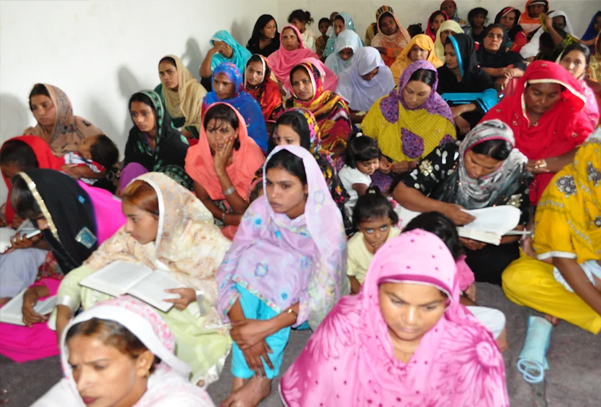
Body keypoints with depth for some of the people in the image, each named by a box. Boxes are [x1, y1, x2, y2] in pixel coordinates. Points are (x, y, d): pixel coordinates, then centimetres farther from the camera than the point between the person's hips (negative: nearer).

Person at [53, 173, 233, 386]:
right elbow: (84, 272, -9)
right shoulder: (129, 238, -8)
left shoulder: (206, 241, -19)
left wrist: (196, 294, -33)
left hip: (193, 318, -4)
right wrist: (63, 314, -24)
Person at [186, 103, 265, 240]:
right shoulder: (197, 155, -16)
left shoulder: (251, 155, -24)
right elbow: (203, 199, -4)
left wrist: (221, 169, -31)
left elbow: (242, 208, -23)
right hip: (214, 213, 3)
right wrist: (226, 218, -24)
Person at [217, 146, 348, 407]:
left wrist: (264, 328, -39)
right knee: (251, 259, -27)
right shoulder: (260, 210, -18)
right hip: (268, 295, 3)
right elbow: (228, 269, -22)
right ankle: (241, 379, -25)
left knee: (286, 267, -32)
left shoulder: (326, 223, -26)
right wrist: (245, 331, -34)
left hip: (309, 310, -3)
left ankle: (261, 381, -24)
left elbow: (321, 295, -30)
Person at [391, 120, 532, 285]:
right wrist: (442, 208, -27)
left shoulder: (515, 173, -10)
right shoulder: (448, 156, -14)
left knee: (501, 264, -31)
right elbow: (401, 191, -14)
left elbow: (517, 227, -4)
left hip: (485, 245, 2)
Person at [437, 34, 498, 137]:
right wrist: (455, 117, -29)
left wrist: (461, 109, -32)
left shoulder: (479, 74, 4)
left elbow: (491, 97, -16)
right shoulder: (441, 73, 5)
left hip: (475, 126, 0)